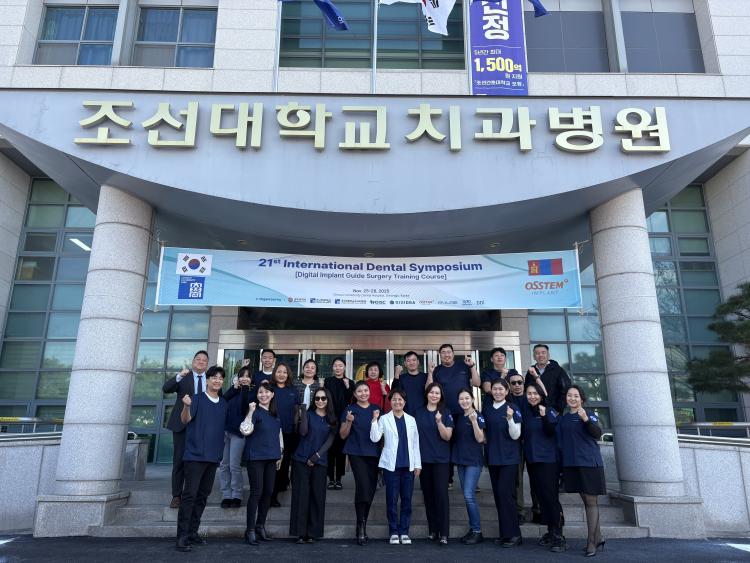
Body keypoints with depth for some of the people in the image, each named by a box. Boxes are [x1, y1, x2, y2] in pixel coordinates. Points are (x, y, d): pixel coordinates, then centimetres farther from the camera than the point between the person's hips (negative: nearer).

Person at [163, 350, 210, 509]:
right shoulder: (183, 377, 3)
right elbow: (166, 389, -12)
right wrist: (179, 376, -27)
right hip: (182, 424, -1)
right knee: (179, 460, 3)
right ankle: (176, 496, 12)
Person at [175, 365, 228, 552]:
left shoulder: (224, 404, 12)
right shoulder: (197, 398, -2)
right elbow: (185, 420, -14)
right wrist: (186, 406, -32)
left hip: (214, 457, 5)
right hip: (195, 454, -5)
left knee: (203, 496, 9)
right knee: (189, 495, -8)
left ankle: (193, 533, 18)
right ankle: (182, 536, -2)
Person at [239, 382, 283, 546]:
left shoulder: (275, 413, 12)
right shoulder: (255, 411, -7)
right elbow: (245, 430, -21)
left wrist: (280, 454, 19)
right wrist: (250, 412, -25)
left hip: (271, 457, 6)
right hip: (256, 457, -6)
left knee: (268, 492, 9)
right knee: (256, 492, -5)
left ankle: (260, 526, 23)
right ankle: (250, 530, 4)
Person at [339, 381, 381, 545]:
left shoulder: (376, 410, 11)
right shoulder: (350, 410, 2)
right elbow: (343, 435, 2)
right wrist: (348, 422, -15)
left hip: (373, 454, 4)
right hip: (357, 453, -4)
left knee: (371, 490, 3)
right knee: (363, 487, -17)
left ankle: (363, 525, 20)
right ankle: (361, 527, -5)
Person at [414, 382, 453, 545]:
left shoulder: (446, 414, 0)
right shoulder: (418, 413, 6)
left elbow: (447, 437, -7)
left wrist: (439, 422, -23)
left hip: (441, 460, -3)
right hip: (423, 459, 3)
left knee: (441, 493, -9)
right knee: (428, 494, 8)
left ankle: (443, 533, -5)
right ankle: (432, 530, 19)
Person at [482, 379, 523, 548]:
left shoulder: (512, 409, -8)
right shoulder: (486, 407, 6)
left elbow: (515, 435, -13)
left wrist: (510, 419, -27)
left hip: (509, 458, -5)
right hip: (492, 457, 5)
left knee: (505, 493, -10)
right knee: (498, 494, 9)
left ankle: (513, 534, 0)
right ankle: (504, 533, 19)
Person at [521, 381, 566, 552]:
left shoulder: (549, 411, -5)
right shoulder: (524, 411, 8)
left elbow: (551, 432, -13)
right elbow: (522, 434, 13)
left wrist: (544, 417, -27)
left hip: (548, 459, -5)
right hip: (531, 459, 5)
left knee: (550, 496, -8)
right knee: (541, 496, 8)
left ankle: (558, 536, -3)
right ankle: (550, 531, 17)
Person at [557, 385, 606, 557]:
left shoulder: (588, 414, -3)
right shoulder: (563, 419, 12)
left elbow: (598, 434, -17)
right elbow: (560, 441, 18)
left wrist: (586, 419, -31)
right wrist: (561, 463, 15)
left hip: (589, 462, -5)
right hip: (571, 464, 5)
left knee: (591, 501, -3)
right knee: (586, 501, 11)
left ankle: (591, 542, 2)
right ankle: (598, 538, 22)